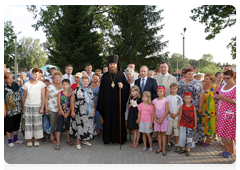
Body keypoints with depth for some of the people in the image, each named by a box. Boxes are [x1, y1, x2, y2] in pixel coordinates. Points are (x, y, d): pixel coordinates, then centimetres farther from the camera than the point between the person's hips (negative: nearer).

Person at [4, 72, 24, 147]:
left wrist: (21, 106, 12)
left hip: (18, 109, 5)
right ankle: (10, 141, 23)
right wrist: (4, 110, -15)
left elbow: (20, 94, 14)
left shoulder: (15, 84, 4)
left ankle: (15, 139, 33)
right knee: (9, 126, 7)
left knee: (16, 124, 16)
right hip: (9, 110, -5)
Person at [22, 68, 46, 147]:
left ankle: (36, 139, 17)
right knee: (28, 123, 5)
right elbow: (24, 97, 5)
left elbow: (43, 97, -2)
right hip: (28, 106, 0)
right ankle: (29, 140, 18)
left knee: (37, 123, 3)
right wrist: (23, 108, 6)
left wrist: (42, 108, -5)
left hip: (37, 106, 0)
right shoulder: (26, 84, -2)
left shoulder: (41, 84, -3)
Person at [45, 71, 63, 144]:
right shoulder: (50, 87, 2)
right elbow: (46, 98, 1)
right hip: (52, 109, -3)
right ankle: (52, 138, 16)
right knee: (53, 124, 2)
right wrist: (46, 108, -5)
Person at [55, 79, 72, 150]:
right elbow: (59, 104, -7)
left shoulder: (71, 94, 0)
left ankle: (68, 140, 33)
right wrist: (63, 113, -11)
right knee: (59, 127, -3)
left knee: (68, 127, 15)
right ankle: (58, 143, 3)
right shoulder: (60, 93, -3)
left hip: (68, 113, 2)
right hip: (61, 113, -2)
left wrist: (67, 113, -11)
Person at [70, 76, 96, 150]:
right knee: (79, 126, 0)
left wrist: (93, 110, 13)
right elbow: (72, 100, -7)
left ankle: (84, 140, 28)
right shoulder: (77, 90, -6)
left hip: (89, 113, 5)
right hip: (80, 113, -5)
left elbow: (92, 101, 15)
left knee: (88, 126, 11)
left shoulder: (90, 90, 10)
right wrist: (72, 111, -11)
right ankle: (78, 142, 14)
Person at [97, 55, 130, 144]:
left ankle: (119, 138, 16)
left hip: (118, 101, -1)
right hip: (108, 101, 1)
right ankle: (107, 138, 15)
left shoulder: (121, 74, 4)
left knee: (118, 118, 4)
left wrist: (122, 86, -18)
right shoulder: (105, 75, 7)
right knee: (108, 119, 4)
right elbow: (102, 89, 5)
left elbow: (127, 85, 5)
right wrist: (101, 102, 1)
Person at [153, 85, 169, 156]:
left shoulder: (165, 100, -6)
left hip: (163, 119, -3)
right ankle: (160, 148, 18)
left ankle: (164, 149, 7)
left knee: (163, 133, 2)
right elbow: (154, 111, 4)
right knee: (159, 133, 9)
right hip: (157, 119, 3)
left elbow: (166, 111, -9)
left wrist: (161, 119, -13)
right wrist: (156, 119, -9)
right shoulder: (155, 100, 3)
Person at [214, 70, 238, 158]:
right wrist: (216, 97, -4)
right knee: (221, 132, 10)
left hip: (230, 113, -7)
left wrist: (224, 98, -21)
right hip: (220, 112, 7)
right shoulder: (222, 87, 12)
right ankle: (227, 149, 27)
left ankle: (232, 151, 19)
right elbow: (215, 97, 19)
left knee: (228, 133, -1)